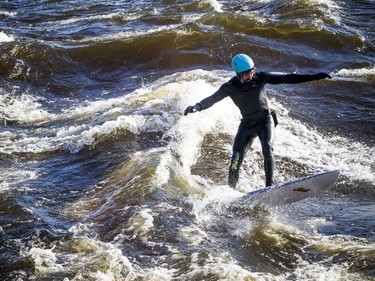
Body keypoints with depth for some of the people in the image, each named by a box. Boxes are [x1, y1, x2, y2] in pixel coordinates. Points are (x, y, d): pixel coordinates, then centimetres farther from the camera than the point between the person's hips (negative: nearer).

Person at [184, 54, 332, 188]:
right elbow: (213, 98, -29)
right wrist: (198, 106, -51)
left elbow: (287, 78, -13)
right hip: (247, 124, 1)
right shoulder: (231, 87, -16)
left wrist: (316, 76, -15)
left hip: (266, 119, 0)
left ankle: (269, 185, -26)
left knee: (267, 148, -25)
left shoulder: (260, 77, -14)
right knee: (236, 159, -7)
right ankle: (230, 190, 6)